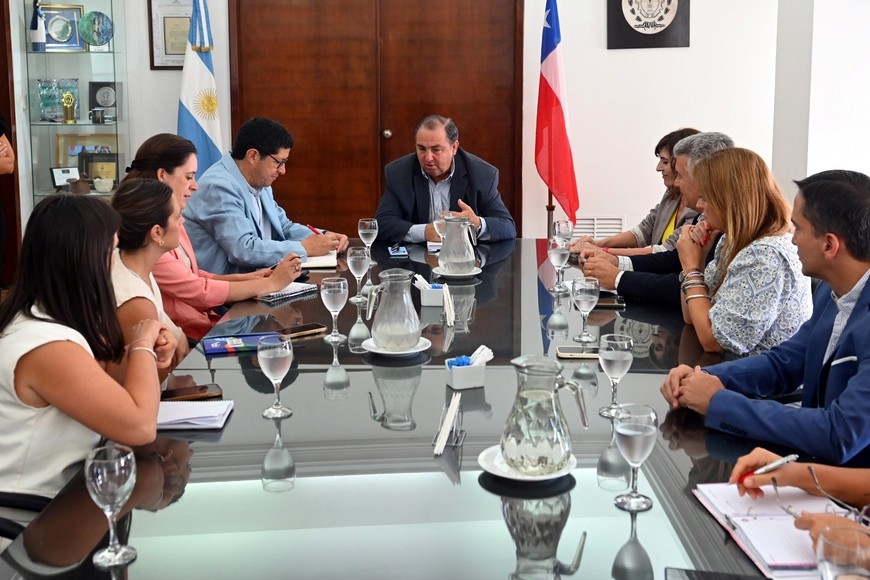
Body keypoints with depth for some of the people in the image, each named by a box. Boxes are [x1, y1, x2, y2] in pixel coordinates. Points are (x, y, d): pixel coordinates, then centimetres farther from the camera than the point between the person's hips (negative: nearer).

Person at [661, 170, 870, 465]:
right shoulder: (832, 293, 1)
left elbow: (840, 436, -31)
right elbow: (783, 363, 13)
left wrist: (720, 402, -21)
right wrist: (707, 377, -6)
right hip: (816, 466, 7)